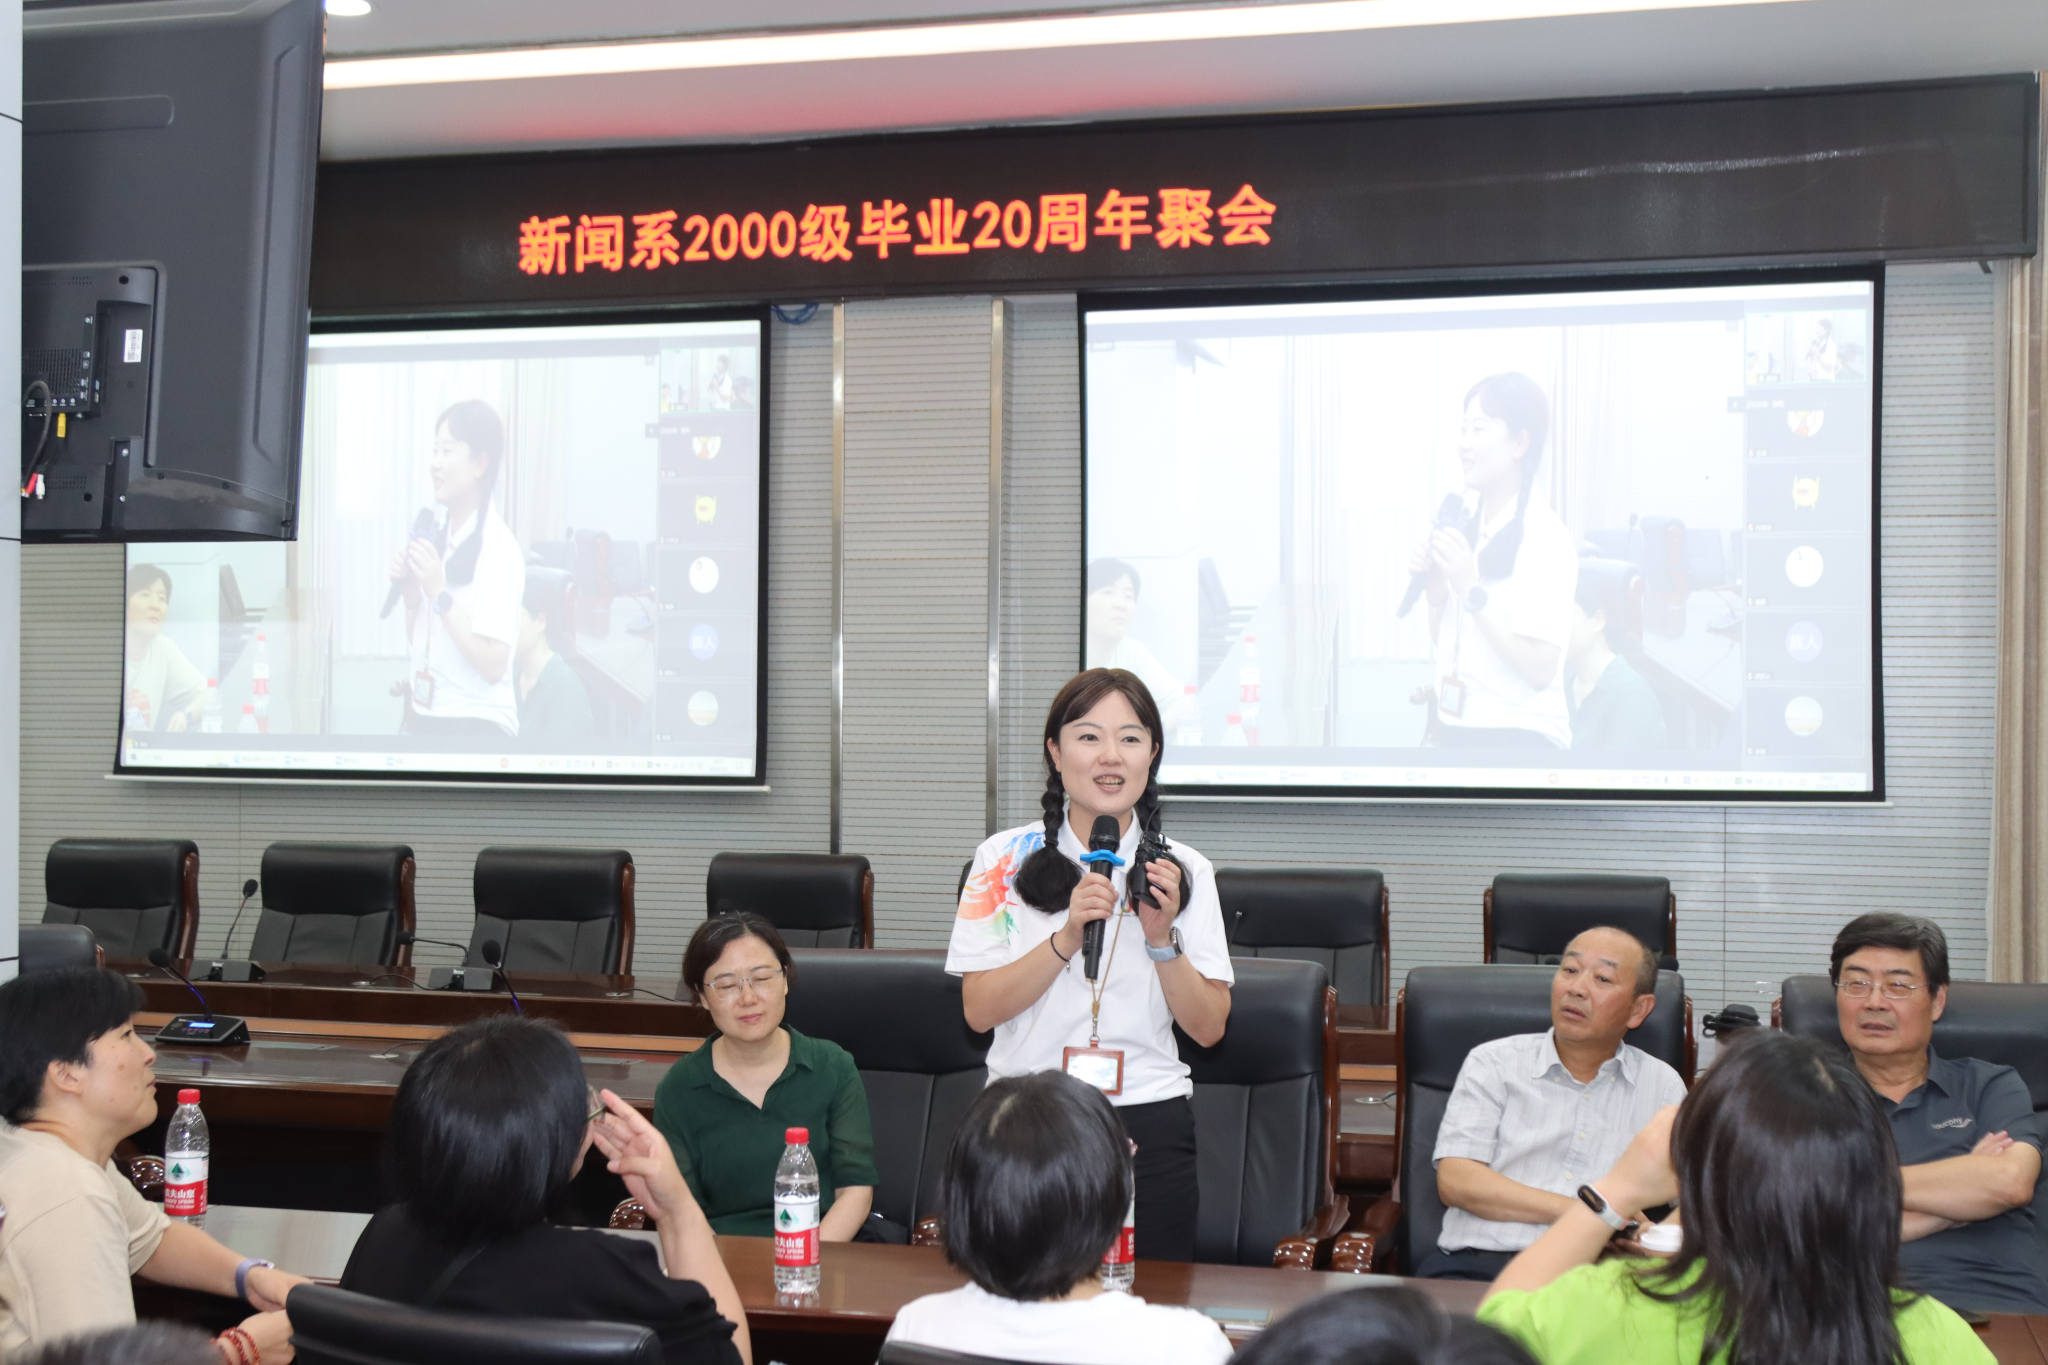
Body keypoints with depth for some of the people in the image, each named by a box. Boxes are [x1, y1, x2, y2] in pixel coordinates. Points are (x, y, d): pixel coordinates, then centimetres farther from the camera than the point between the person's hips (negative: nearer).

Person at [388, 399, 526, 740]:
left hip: (475, 725, -7)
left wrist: (439, 593, -20)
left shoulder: (497, 547, -14)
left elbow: (493, 666, -20)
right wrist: (410, 593, -2)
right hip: (427, 717, 7)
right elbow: (418, 646, 14)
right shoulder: (439, 537, 6)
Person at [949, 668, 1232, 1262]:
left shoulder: (1184, 870, 4)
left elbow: (1209, 1028, 2)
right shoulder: (1006, 859, 1)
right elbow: (979, 1010, -6)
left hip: (1148, 1124, 1)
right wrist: (1067, 937, -16)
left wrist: (1162, 938, -12)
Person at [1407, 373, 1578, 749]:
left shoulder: (1543, 537, -14)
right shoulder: (1468, 527, 5)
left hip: (1516, 736, -6)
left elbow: (1540, 669, -19)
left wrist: (1471, 589, -19)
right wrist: (1435, 590, -3)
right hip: (1457, 731, 6)